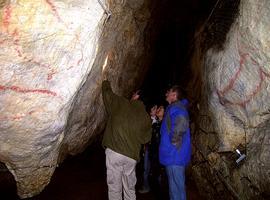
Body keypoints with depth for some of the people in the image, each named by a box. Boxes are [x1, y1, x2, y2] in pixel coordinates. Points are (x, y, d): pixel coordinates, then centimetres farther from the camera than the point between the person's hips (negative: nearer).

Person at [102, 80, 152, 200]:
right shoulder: (146, 118, 7)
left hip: (114, 152, -3)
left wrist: (106, 83, 31)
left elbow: (107, 91, 12)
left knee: (114, 188, 7)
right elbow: (146, 139, 14)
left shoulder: (119, 103, 1)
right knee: (130, 189, 18)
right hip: (132, 157, 3)